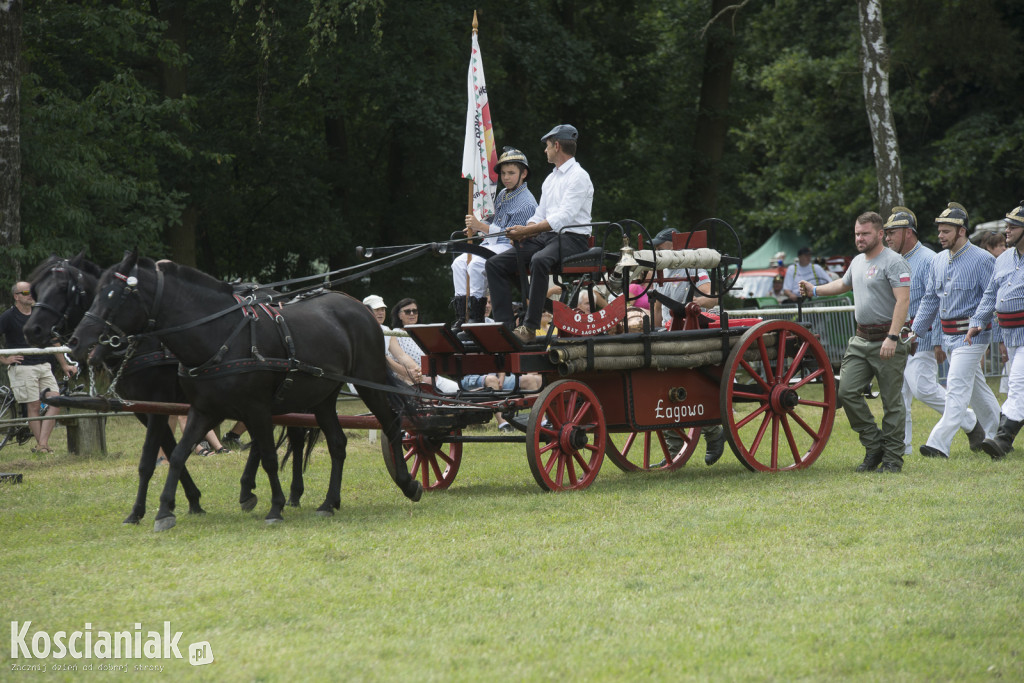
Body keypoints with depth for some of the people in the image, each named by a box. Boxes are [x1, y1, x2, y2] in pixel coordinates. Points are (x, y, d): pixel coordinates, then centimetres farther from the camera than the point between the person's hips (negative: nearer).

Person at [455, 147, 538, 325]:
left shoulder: (526, 203, -14)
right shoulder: (502, 195, 15)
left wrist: (482, 226, -22)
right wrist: (476, 227, 7)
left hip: (510, 247, -9)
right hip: (489, 244, 9)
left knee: (476, 265, -30)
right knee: (459, 263, -5)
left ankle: (476, 318, -24)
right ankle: (462, 318, -7)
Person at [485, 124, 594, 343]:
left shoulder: (578, 176, -6)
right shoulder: (550, 180, 23)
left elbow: (563, 217, -17)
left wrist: (526, 230, -21)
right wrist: (524, 231, -2)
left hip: (572, 238, -9)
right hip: (545, 237, 9)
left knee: (539, 260, -40)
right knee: (495, 263, -6)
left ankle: (530, 327, -40)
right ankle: (504, 324, -14)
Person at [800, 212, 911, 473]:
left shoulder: (893, 262, -11)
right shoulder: (858, 261, 16)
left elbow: (903, 300, -19)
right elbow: (844, 284, 38)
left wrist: (892, 337, -26)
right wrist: (815, 290, 33)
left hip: (886, 339, -8)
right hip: (861, 339, 8)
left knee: (891, 401, -2)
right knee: (847, 391, -1)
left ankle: (892, 458, 4)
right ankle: (874, 445, 11)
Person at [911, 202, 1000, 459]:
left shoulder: (982, 260, -11)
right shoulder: (939, 261, 10)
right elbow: (930, 301, 16)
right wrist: (915, 332, 10)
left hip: (971, 335, -8)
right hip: (948, 336, 8)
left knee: (957, 387, -13)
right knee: (976, 387, 18)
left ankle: (940, 443, -19)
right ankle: (995, 433, 33)